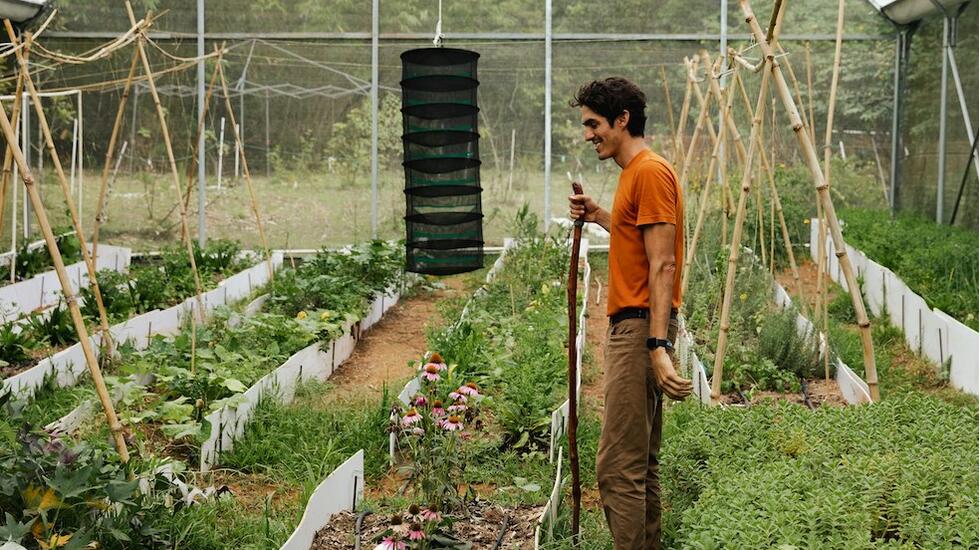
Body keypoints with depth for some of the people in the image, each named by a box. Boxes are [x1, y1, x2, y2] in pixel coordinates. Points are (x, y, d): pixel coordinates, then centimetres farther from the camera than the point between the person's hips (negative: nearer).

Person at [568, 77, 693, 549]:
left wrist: (658, 346, -25)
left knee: (618, 467, -11)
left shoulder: (651, 172, -12)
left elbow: (662, 264, -19)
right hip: (631, 327, 11)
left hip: (641, 328, -11)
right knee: (642, 464, 14)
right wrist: (599, 217, 17)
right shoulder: (635, 172, 18)